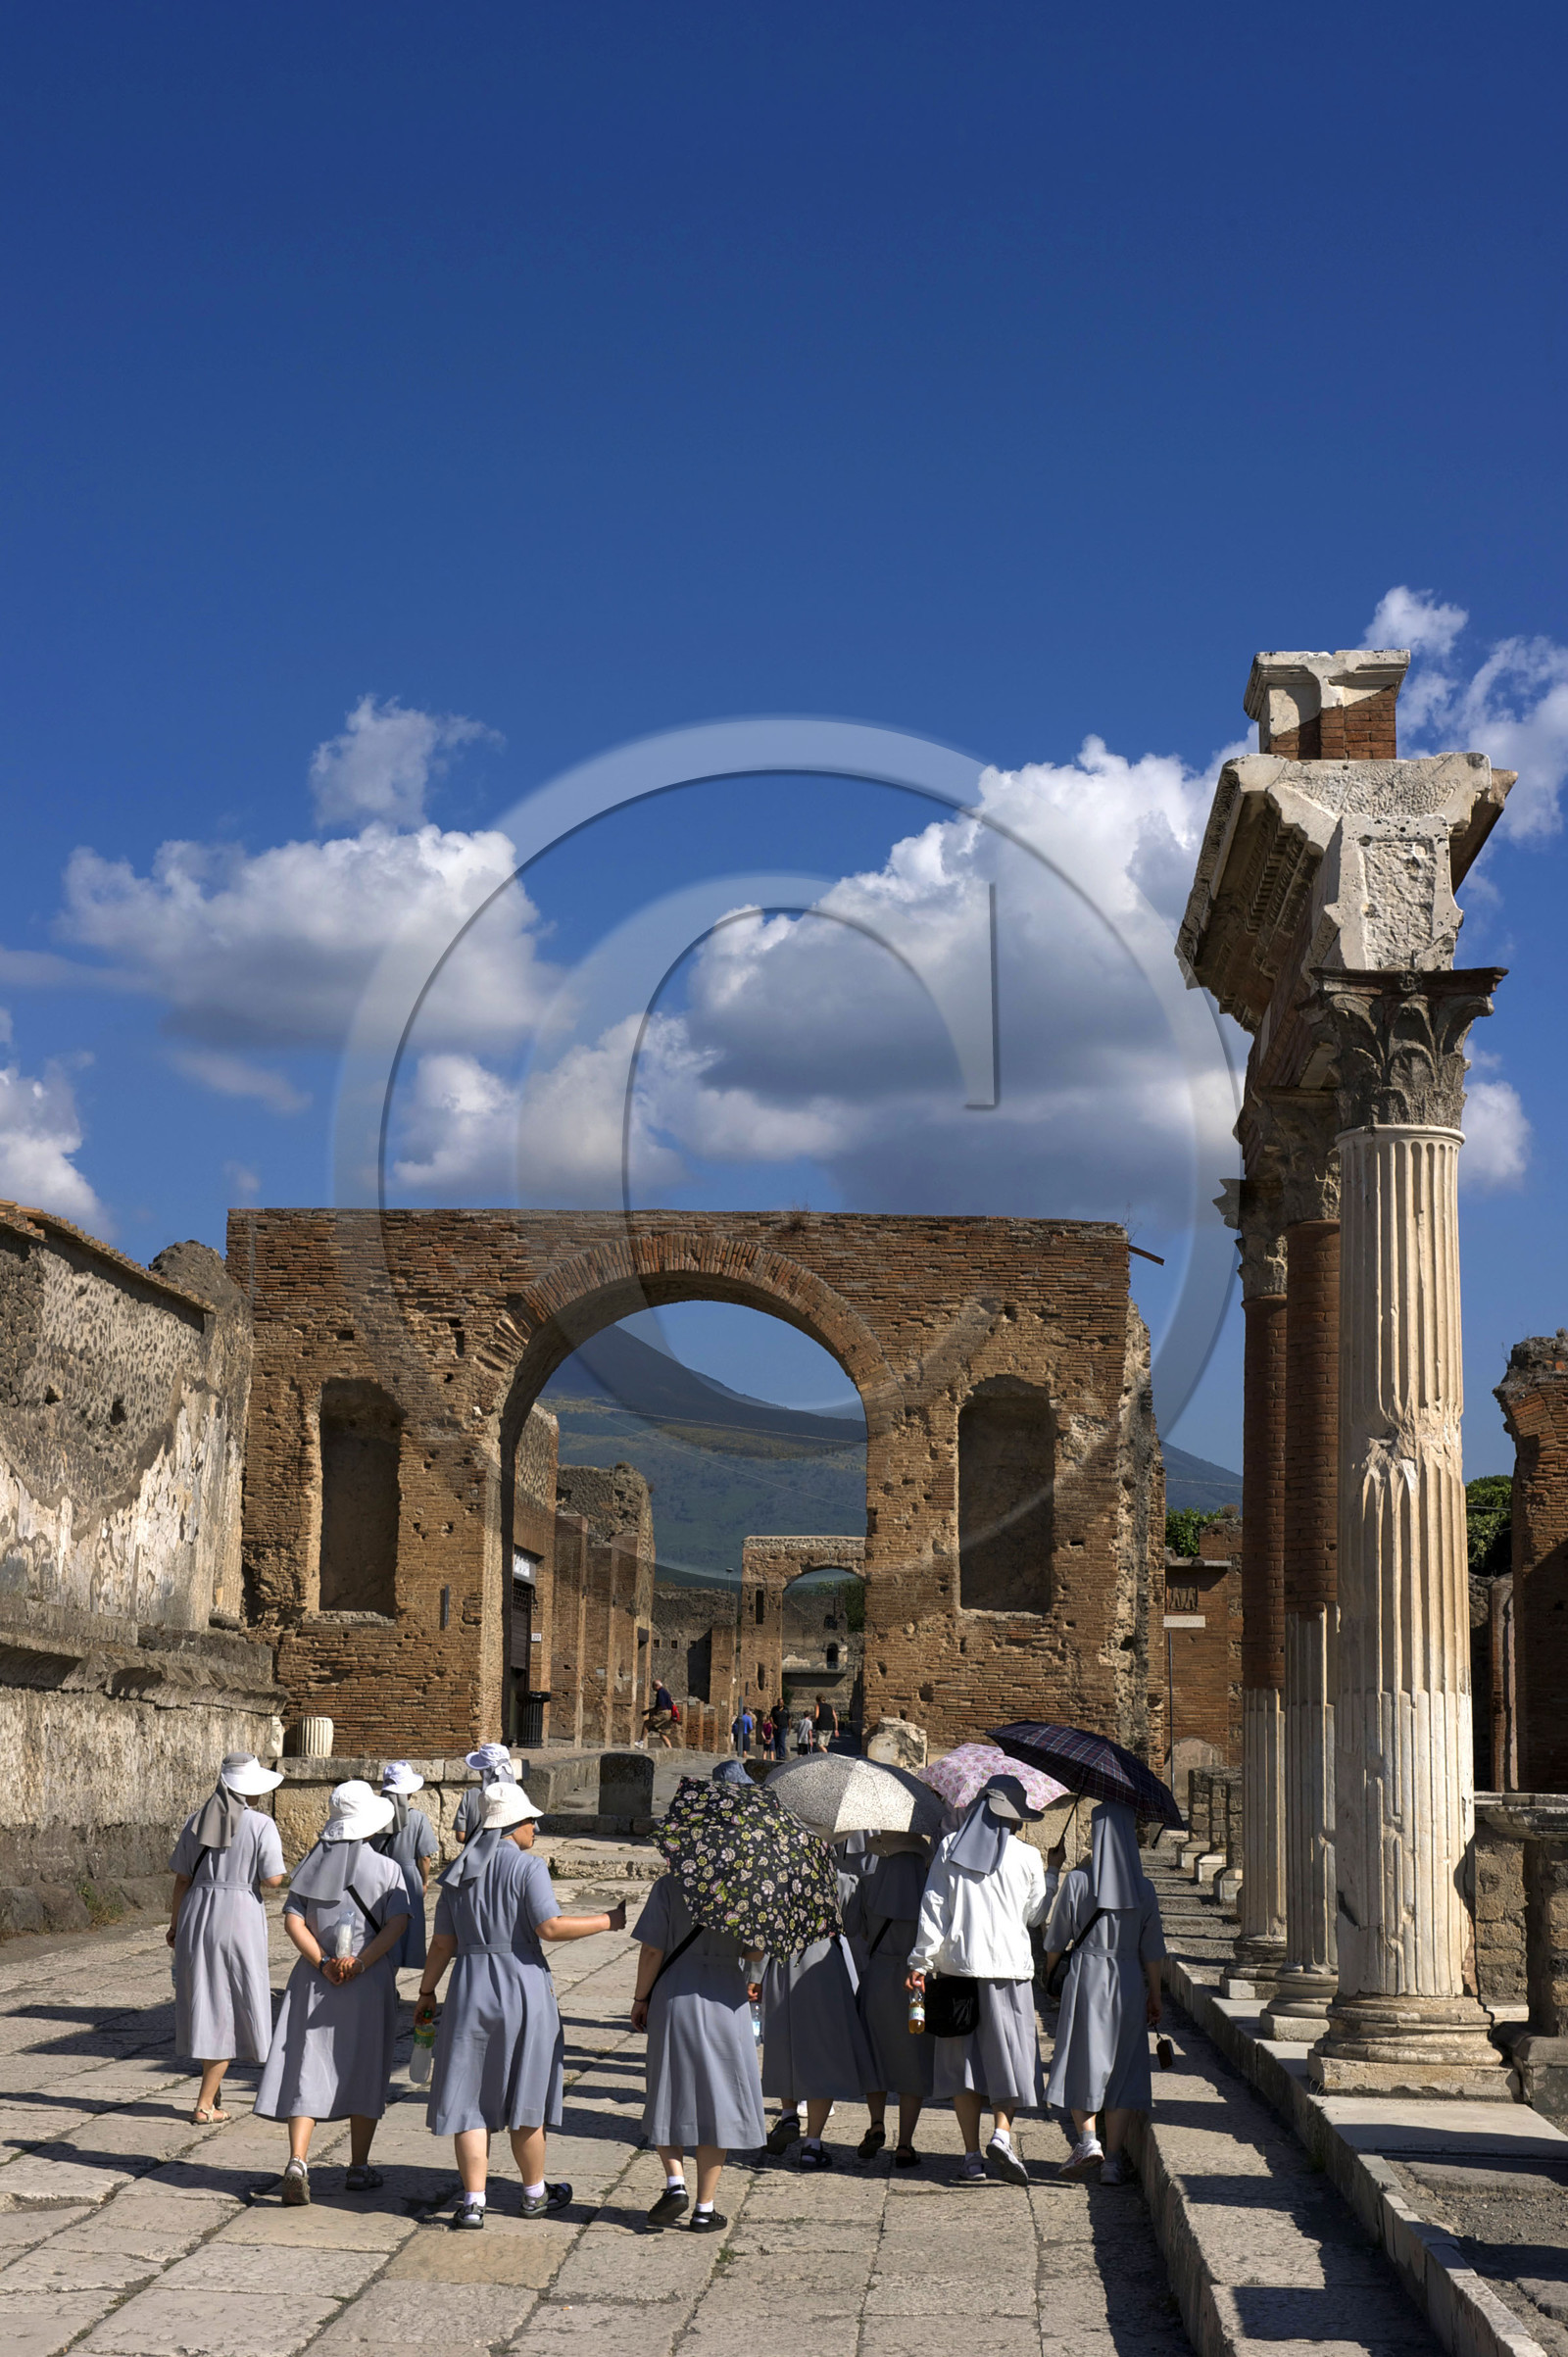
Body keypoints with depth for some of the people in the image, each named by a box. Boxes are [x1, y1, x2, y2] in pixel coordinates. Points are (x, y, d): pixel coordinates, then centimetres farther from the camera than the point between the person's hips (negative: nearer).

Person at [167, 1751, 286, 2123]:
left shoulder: (196, 1821, 4)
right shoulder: (260, 1825, -8)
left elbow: (182, 1879, 6)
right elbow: (273, 1880, -13)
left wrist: (175, 1925, 16)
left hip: (197, 1916, 4)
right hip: (240, 1917, -4)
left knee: (203, 2002, 15)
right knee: (229, 2010, 4)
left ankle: (211, 2095, 24)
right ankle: (204, 2105, 3)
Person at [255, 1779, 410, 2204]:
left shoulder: (311, 1864, 6)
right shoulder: (387, 1869, -1)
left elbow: (293, 1921, -3)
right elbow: (397, 1924, -13)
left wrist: (323, 1962, -10)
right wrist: (359, 1963, -17)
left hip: (314, 1981, 2)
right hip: (369, 1983, -1)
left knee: (306, 2070, 1)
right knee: (364, 2072, 11)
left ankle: (298, 2161, -16)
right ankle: (359, 2167, 18)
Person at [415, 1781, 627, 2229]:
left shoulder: (459, 1872, 7)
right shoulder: (527, 1866, -9)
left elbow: (443, 1943, 7)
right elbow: (549, 1926, -18)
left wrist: (426, 1993, 16)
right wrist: (608, 1921, -9)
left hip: (471, 1989, 3)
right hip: (523, 1986, -3)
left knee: (471, 2097, 5)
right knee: (524, 2096, 10)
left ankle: (473, 2201, 0)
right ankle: (535, 2193, 23)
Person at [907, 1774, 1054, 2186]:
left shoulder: (949, 1847, 3)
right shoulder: (1026, 1857, -1)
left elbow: (933, 1907, -1)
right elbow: (1036, 1914, 10)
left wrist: (921, 1961, 1)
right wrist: (1052, 1881, 27)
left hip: (957, 1963, 2)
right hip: (1008, 1965, -2)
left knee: (963, 2057, 8)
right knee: (1009, 2054, 5)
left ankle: (972, 2153, 8)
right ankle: (1001, 2134, -16)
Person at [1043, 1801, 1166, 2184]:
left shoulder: (1077, 1881, -8)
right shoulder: (1143, 1888, -1)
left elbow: (1056, 1941, -1)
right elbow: (1152, 1953, 2)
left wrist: (1049, 1979, 15)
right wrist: (1155, 1998, 12)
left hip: (1085, 1979, -2)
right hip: (1128, 1984, 2)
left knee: (1079, 2064, 11)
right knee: (1121, 2067, 8)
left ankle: (1086, 2138, -7)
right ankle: (1113, 2159, 5)